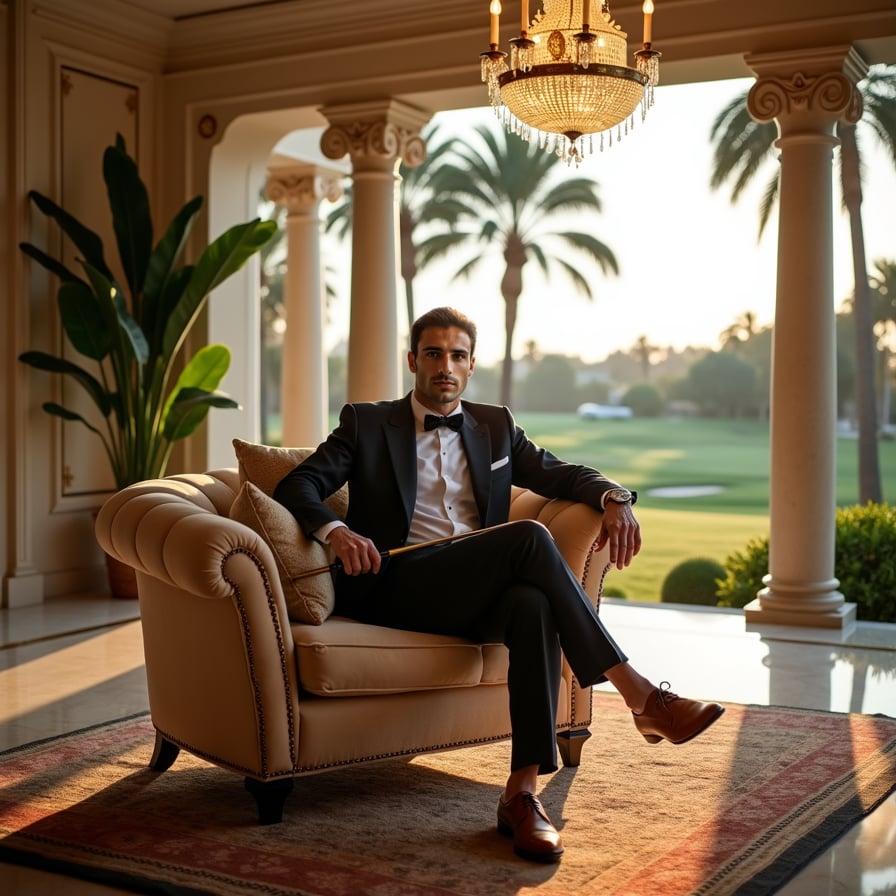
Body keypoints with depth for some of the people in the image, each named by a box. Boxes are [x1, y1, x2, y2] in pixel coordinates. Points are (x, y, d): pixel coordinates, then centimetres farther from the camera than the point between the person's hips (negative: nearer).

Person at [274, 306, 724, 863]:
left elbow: (560, 472, 18)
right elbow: (297, 485, 2)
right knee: (530, 538, -29)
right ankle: (639, 695, -27)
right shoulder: (367, 423, 12)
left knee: (534, 603, -35)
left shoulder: (495, 426, 23)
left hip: (483, 596, 4)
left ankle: (523, 792, -34)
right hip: (398, 589, -3)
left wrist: (614, 497, -5)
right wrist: (334, 529, -20)